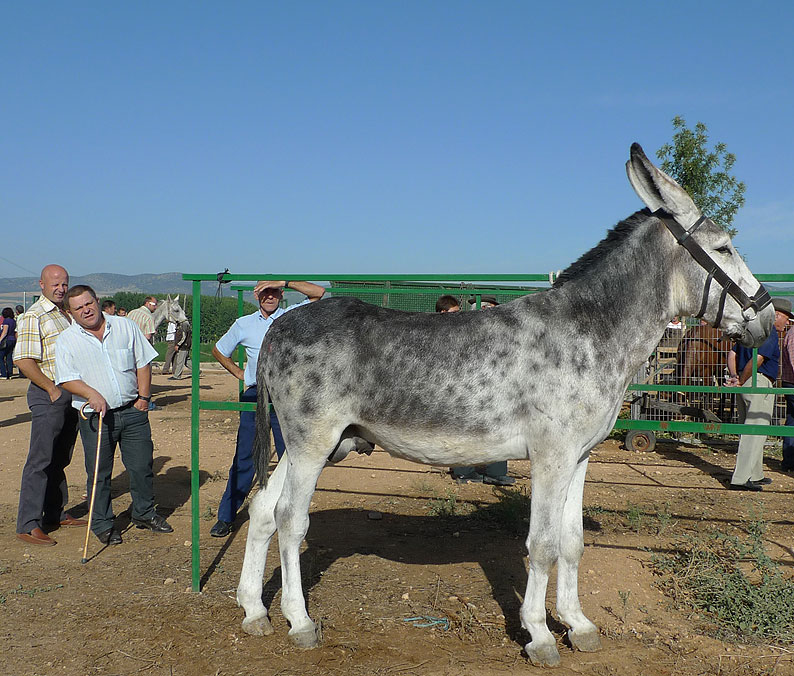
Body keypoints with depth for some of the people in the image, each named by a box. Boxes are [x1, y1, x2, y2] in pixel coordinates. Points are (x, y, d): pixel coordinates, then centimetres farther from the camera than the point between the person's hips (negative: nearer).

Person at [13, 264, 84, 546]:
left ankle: (56, 513, 25)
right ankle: (28, 525, -3)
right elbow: (24, 361, -18)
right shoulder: (33, 317, -10)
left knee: (60, 459, 15)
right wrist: (52, 389, -16)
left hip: (71, 394, 8)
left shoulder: (66, 313, 15)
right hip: (47, 395, -8)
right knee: (41, 460, -7)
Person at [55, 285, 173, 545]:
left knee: (142, 465, 8)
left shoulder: (125, 326, 6)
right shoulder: (66, 341, 0)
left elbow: (143, 363, 9)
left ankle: (144, 513, 28)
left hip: (133, 410, 2)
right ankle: (102, 524, 20)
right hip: (95, 417, -2)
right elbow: (67, 379, -7)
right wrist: (92, 394, -24)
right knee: (99, 473, 5)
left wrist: (143, 397, 1)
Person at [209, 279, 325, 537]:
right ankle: (226, 517, 12)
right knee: (244, 458, 3)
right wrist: (239, 373, 13)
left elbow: (318, 292, -5)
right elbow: (219, 350, 24)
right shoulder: (244, 324, 10)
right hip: (254, 396, 1)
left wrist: (284, 282, -9)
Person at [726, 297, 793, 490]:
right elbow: (757, 359, -23)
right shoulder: (769, 331, -10)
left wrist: (733, 376, 3)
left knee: (751, 431, 16)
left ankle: (755, 475, 25)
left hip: (745, 384, 10)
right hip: (759, 383, -10)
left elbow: (732, 353, 15)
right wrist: (741, 381, -15)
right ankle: (740, 478, -10)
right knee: (755, 432, -8)